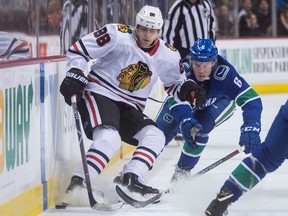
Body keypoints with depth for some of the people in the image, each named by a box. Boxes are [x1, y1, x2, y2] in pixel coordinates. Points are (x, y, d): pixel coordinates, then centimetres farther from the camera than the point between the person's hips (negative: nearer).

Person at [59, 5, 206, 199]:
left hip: (129, 107, 7)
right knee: (109, 139, -31)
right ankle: (78, 183, -34)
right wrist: (75, 74, -22)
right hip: (99, 95, -7)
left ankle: (130, 178, -21)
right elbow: (79, 50, -10)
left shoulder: (168, 56, 1)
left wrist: (186, 90, -4)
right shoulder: (117, 35, -14)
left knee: (155, 137, -12)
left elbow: (174, 85, 18)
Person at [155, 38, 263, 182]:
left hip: (218, 102, -1)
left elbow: (252, 100, -44)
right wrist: (185, 121, -69)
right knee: (162, 130, -2)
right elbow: (176, 100, -49)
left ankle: (184, 169, -1)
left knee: (198, 129, -26)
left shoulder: (225, 72, -41)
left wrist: (250, 129, -59)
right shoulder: (182, 69, -40)